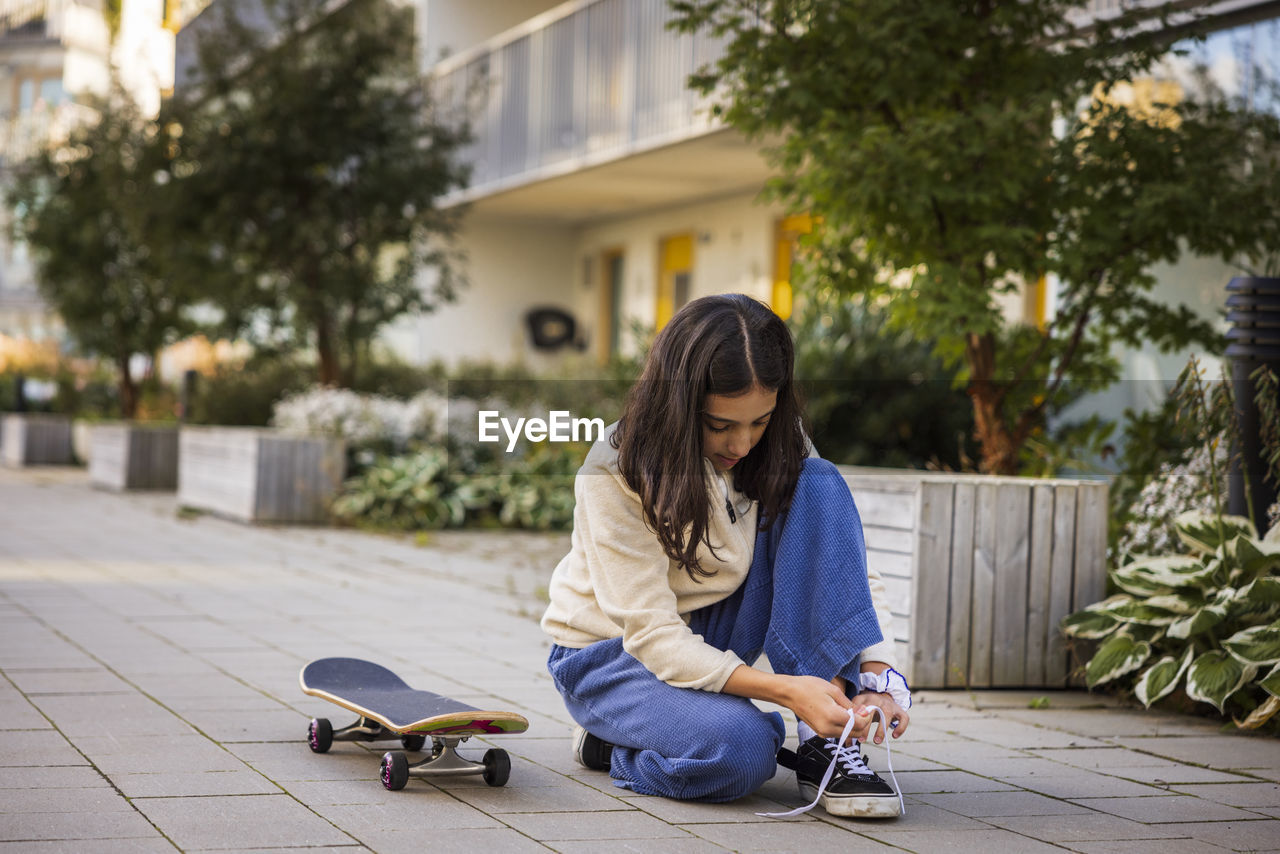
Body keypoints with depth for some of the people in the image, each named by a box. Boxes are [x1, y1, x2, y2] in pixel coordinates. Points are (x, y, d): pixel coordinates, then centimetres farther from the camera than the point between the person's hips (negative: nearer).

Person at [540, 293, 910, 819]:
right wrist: (786, 689, -40)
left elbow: (851, 569, -11)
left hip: (713, 635, 5)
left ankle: (826, 743, -24)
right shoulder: (615, 473, -26)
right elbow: (651, 634, -28)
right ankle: (610, 738, -3)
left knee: (816, 486, -21)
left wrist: (875, 672, -30)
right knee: (742, 747, -38)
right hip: (612, 652, -5)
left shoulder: (779, 451, -11)